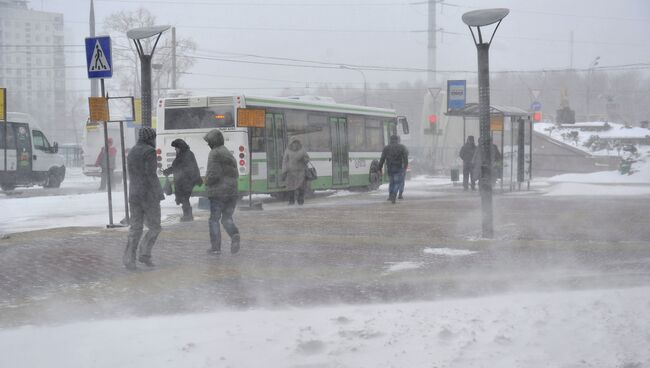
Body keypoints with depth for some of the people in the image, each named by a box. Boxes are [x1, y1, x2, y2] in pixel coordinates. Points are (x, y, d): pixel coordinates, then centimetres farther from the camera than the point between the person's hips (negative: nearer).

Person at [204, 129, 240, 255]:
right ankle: (234, 234, -16)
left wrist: (207, 182, 1)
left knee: (214, 219, 5)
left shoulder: (214, 154, -10)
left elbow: (213, 174, -17)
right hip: (232, 191, 7)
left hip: (217, 192, -6)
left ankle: (215, 247, 6)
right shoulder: (229, 154, 15)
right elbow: (236, 174, 17)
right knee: (227, 218, 12)